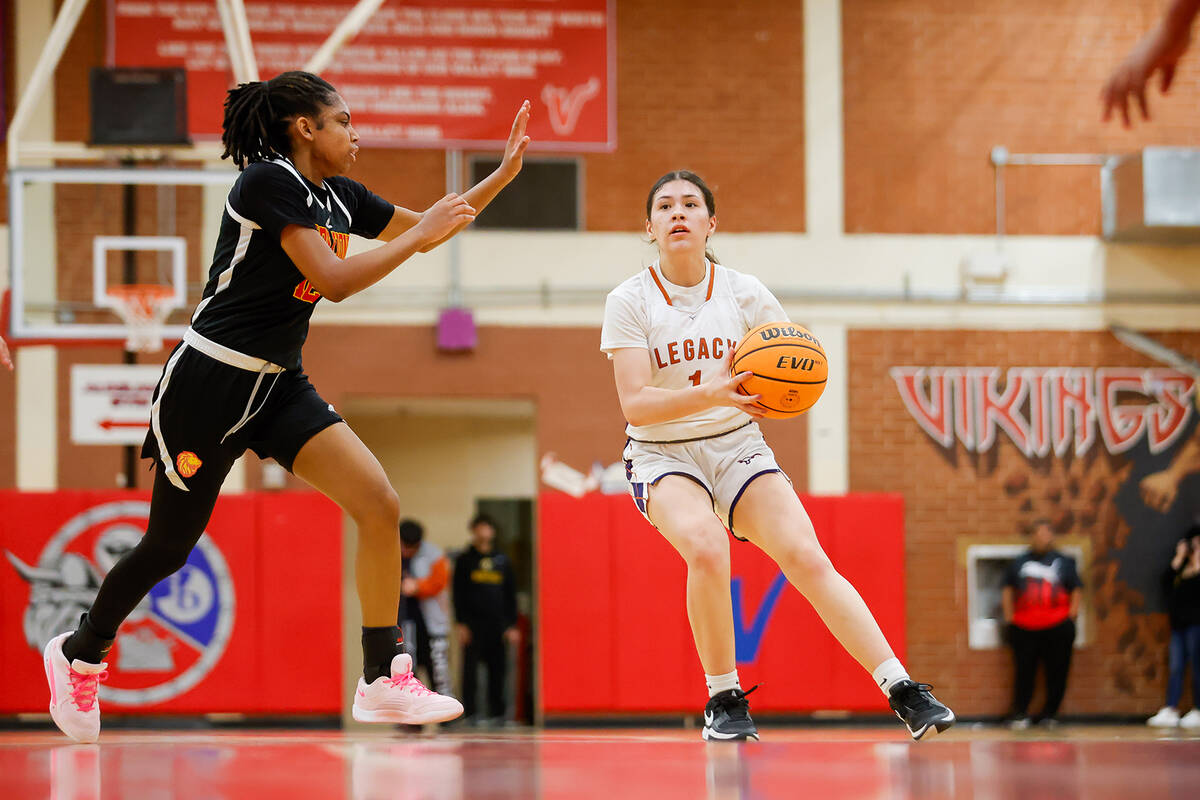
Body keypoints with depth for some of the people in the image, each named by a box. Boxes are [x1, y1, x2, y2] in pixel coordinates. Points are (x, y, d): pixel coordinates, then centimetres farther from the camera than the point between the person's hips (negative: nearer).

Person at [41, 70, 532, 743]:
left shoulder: (339, 197, 9)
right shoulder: (267, 181, -16)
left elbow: (427, 231, 20)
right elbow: (335, 280, -23)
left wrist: (504, 173, 11)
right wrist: (421, 235, -15)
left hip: (280, 386, 8)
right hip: (210, 380, -8)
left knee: (381, 507, -10)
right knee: (170, 546, 6)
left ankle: (384, 681, -4)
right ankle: (80, 652, 32)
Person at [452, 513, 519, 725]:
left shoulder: (502, 561, 15)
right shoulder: (464, 560, 7)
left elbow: (511, 595, 15)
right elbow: (458, 594, 2)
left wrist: (512, 625, 7)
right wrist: (460, 624, -7)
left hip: (497, 625, 3)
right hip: (473, 624, -3)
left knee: (498, 670, 0)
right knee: (470, 669, -5)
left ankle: (497, 713, 5)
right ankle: (469, 712, -3)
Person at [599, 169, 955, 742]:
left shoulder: (743, 292, -1)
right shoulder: (630, 302, -7)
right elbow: (635, 404, -17)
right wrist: (712, 394, -33)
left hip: (738, 447, 2)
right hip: (662, 457, -2)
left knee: (807, 559, -18)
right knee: (706, 548, -33)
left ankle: (903, 692, -16)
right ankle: (723, 700, -14)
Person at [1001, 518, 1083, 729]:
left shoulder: (1064, 562, 11)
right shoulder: (1019, 562, 14)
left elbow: (1077, 591, 10)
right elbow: (1007, 591, 15)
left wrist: (1071, 617, 0)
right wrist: (1009, 619, 6)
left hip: (1057, 628, -1)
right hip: (1024, 628, 1)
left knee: (1057, 672, 0)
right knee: (1024, 671, -2)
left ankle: (1050, 714, 10)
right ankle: (1020, 714, 6)